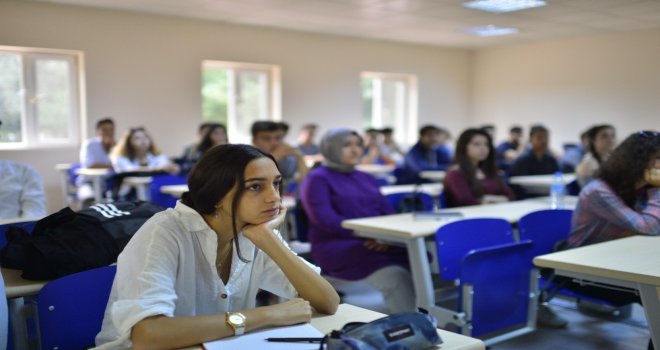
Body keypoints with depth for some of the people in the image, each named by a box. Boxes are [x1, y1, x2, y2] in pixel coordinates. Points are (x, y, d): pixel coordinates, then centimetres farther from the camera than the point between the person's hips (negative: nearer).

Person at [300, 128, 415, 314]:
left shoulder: (366, 178, 23)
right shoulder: (317, 179, 2)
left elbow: (387, 211, 16)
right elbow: (325, 220, -10)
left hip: (378, 243, 6)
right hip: (338, 246, -6)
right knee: (396, 275, -33)